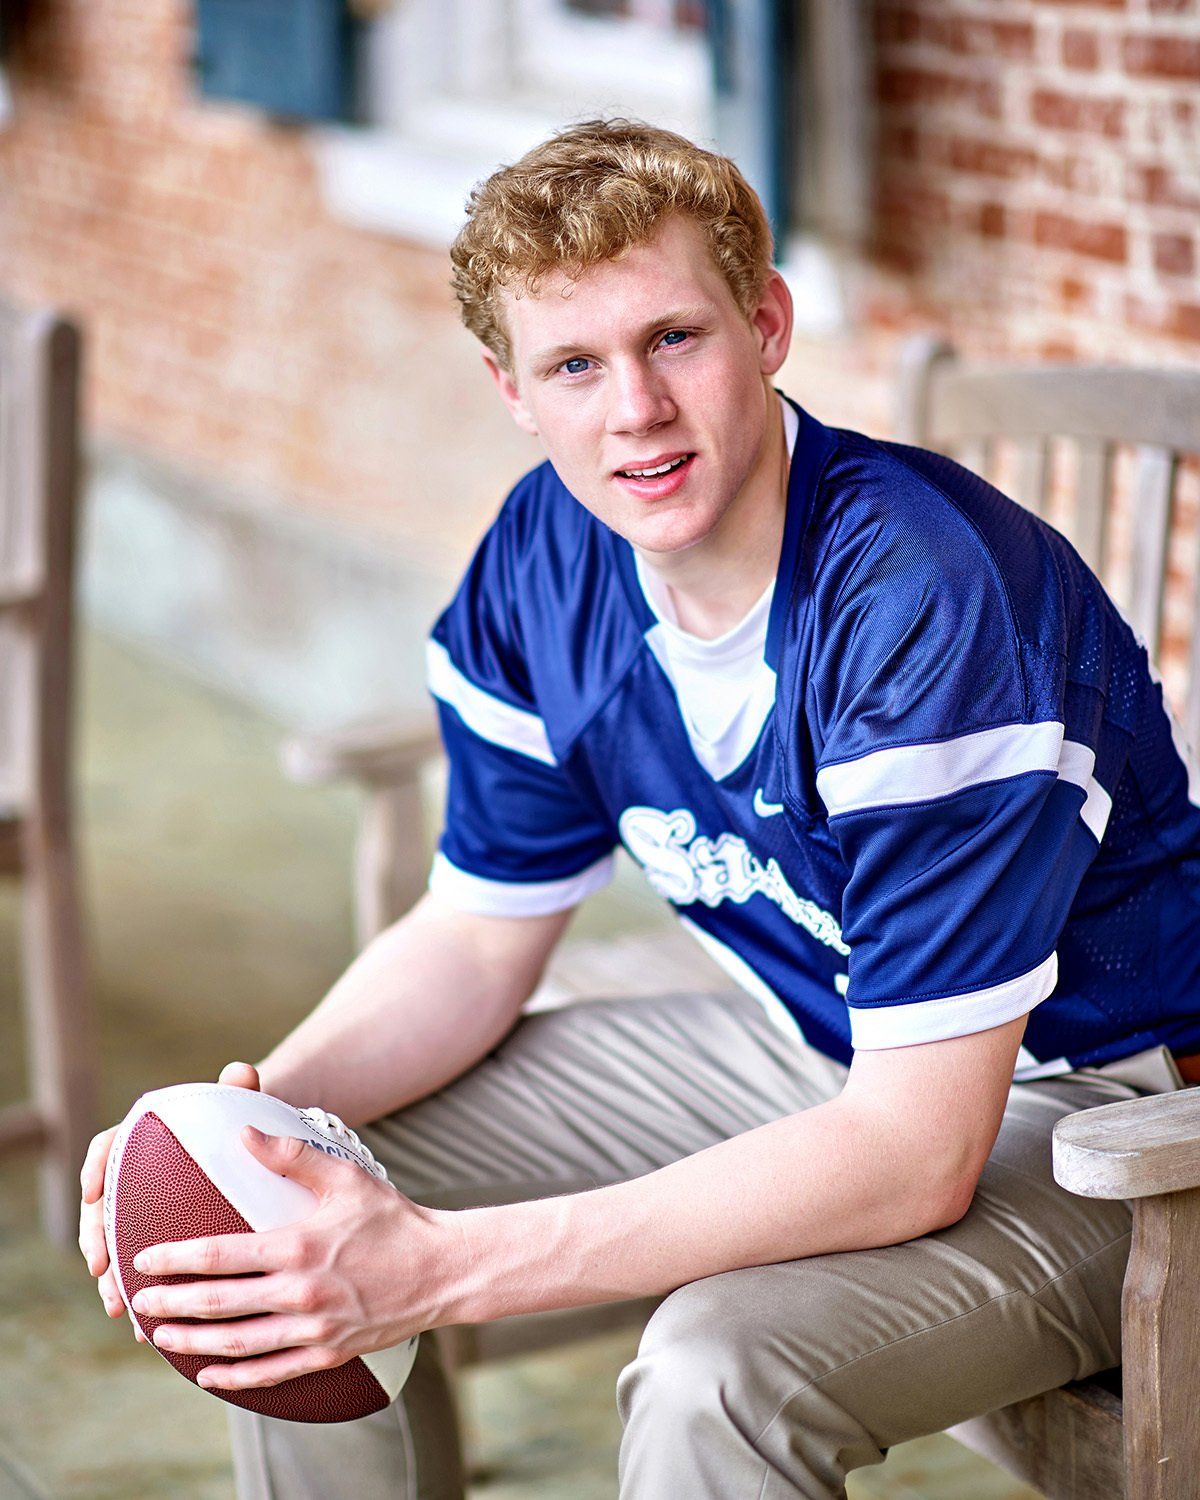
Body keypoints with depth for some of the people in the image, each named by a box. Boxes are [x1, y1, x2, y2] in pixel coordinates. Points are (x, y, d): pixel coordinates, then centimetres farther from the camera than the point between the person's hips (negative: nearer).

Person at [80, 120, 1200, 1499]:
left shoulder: (926, 601, -32)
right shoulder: (548, 560, -8)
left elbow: (920, 1152, -34)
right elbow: (477, 937, 4)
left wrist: (441, 1266, -38)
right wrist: (260, 1112, -17)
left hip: (1089, 1103, -7)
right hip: (813, 1045, 7)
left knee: (715, 1370, -35)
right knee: (291, 1237, -1)